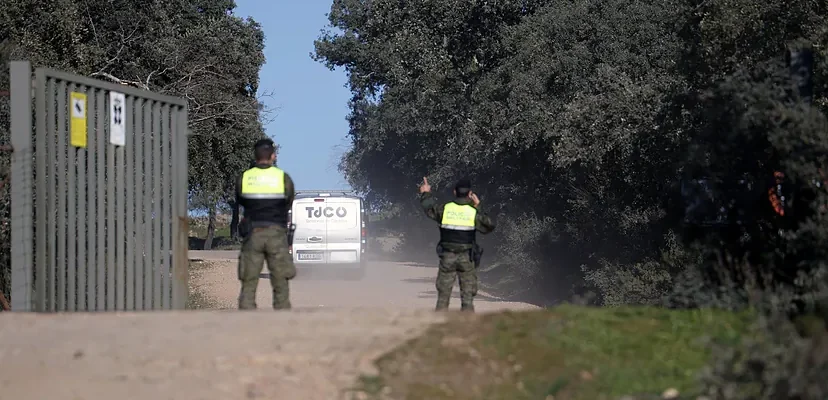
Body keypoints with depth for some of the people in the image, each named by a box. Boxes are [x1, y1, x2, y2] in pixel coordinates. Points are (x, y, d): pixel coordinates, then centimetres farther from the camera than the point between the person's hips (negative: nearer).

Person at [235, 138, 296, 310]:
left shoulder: (243, 179, 0)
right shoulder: (284, 178, -2)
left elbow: (240, 201, 13)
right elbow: (289, 204, 10)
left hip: (253, 234, 1)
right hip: (276, 233, -1)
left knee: (248, 285, 3)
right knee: (280, 285, 4)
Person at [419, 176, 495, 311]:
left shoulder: (445, 209, -2)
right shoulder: (473, 212, -6)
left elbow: (429, 208, 16)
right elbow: (489, 226, 5)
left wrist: (425, 194, 34)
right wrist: (478, 208, 10)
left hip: (447, 257, 1)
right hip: (466, 258, -1)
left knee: (443, 293, 8)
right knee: (467, 295, 2)